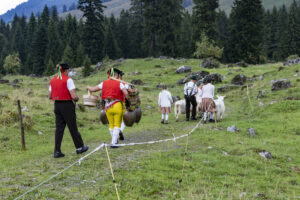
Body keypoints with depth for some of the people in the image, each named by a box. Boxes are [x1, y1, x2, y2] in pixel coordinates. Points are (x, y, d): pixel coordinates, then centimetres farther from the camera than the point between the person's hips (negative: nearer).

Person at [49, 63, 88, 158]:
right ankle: (80, 147, 21)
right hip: (67, 105, -5)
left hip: (57, 105, 5)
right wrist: (77, 99, 1)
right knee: (73, 127, 7)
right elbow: (74, 96, -19)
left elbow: (50, 96, 10)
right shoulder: (68, 80, -13)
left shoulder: (52, 81, 7)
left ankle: (57, 151, 3)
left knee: (59, 128, 7)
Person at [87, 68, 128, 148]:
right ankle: (113, 142, -3)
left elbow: (92, 89, 10)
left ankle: (115, 140, 29)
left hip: (108, 106, 3)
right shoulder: (119, 83, -2)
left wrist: (88, 87, 32)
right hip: (117, 105, -3)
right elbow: (126, 93, -15)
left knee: (111, 125, 17)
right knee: (117, 125, 4)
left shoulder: (104, 83, 5)